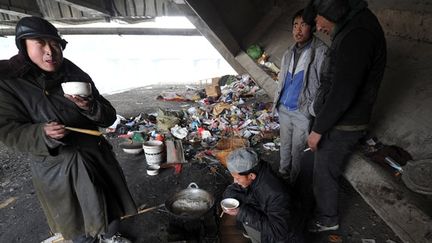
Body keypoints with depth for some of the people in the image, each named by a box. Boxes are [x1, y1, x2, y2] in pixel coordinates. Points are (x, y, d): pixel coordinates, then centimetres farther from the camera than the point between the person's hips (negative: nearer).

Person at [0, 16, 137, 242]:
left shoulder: (77, 76, -3)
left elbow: (109, 116, -3)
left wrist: (90, 107, -24)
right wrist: (43, 133, -29)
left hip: (95, 156, 3)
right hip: (55, 167, -2)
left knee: (109, 205, 20)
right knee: (76, 220, 17)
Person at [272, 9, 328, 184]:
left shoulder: (321, 51, -12)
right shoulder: (289, 53, 9)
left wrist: (313, 109, -19)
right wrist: (277, 102, 13)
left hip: (302, 112, -5)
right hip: (283, 109, 6)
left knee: (297, 149, 9)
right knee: (285, 144, 19)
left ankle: (292, 181, 29)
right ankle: (282, 175, 37)